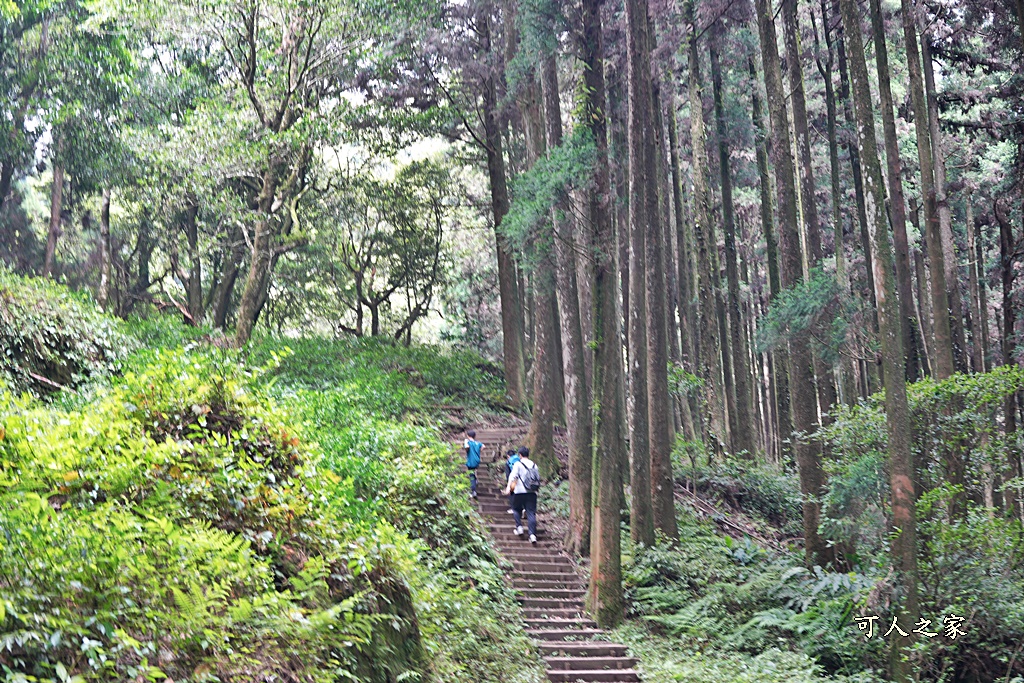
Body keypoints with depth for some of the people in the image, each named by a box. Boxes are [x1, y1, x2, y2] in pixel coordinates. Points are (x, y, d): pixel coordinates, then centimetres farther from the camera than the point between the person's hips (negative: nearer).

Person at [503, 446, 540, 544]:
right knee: (531, 513, 0)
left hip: (520, 492, -3)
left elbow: (513, 476, -15)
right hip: (532, 492, 3)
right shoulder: (534, 465, 11)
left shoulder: (518, 464, -4)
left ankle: (519, 527, 9)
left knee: (516, 509, 20)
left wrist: (509, 487, -21)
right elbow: (538, 478, 17)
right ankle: (532, 534, -10)